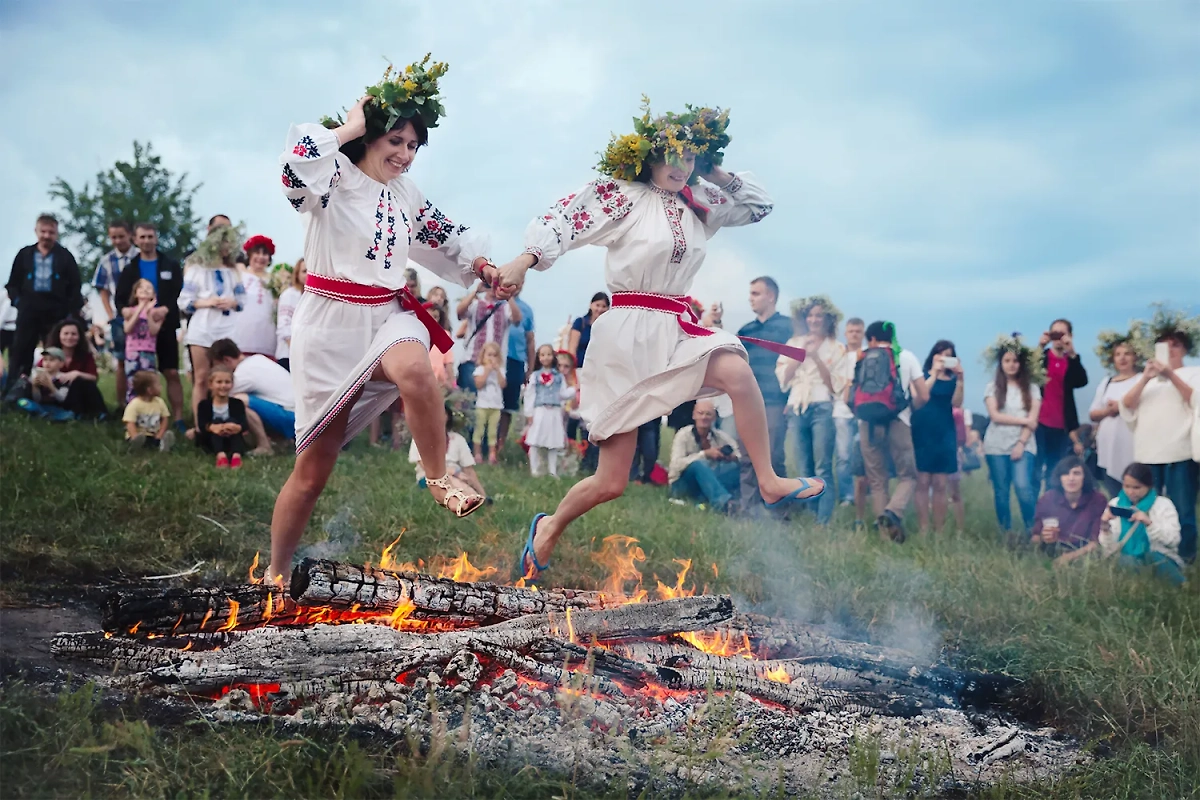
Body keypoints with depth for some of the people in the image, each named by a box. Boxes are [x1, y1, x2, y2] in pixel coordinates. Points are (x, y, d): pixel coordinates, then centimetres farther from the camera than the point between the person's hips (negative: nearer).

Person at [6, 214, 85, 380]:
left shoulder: (65, 256, 5)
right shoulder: (24, 254, 10)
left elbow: (75, 286, 4)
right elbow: (13, 283, 13)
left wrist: (75, 312, -3)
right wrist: (17, 300, -2)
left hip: (56, 311, -1)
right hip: (29, 310, 1)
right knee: (20, 352, -2)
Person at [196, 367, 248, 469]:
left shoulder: (237, 404, 0)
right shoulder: (204, 405, 0)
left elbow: (244, 424, -16)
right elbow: (201, 424, -17)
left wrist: (238, 427, -43)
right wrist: (212, 427, -42)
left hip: (232, 441, 0)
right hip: (212, 444, 0)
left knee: (232, 421, -24)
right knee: (216, 421, -24)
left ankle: (236, 455, -48)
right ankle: (220, 455, -49)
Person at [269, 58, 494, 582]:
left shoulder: (406, 195, 12)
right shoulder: (334, 179, -7)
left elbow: (446, 234, 28)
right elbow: (296, 161, -29)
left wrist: (482, 265, 15)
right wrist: (349, 128, -16)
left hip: (388, 316, 4)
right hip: (330, 325, -4)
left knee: (414, 369, -37)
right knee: (314, 465, 0)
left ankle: (438, 476, -18)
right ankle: (276, 572, 16)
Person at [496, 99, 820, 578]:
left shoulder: (699, 206, 15)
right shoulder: (623, 195, -3)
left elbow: (759, 205, 25)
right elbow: (565, 218, -12)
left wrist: (715, 172, 14)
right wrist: (524, 262, -26)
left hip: (676, 330, 5)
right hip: (627, 335, -5)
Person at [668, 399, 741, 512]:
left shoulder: (721, 436, 1)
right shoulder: (683, 435, -9)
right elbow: (676, 464, -23)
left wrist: (733, 457, -26)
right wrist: (705, 454, -28)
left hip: (709, 482, 4)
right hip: (683, 485, -4)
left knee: (735, 466, -21)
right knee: (698, 464, -36)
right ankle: (723, 502, -59)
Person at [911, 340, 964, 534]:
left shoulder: (953, 379, 10)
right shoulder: (923, 375, 5)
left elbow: (956, 403, -4)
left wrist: (960, 379, -14)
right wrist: (934, 373, -14)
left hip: (944, 434, 2)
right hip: (922, 432, -2)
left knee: (941, 484, 0)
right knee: (923, 482, -6)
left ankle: (939, 530, 2)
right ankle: (923, 530, -6)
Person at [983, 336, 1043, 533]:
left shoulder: (1032, 388, 7)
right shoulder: (992, 387, 6)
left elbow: (1033, 420, -1)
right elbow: (995, 416, -5)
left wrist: (1021, 443, -11)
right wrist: (1023, 420, -7)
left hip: (1023, 445, -1)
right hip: (997, 446, 1)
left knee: (1023, 487, -18)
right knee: (1001, 492, 3)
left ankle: (1032, 530, -6)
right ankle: (1006, 533, 12)